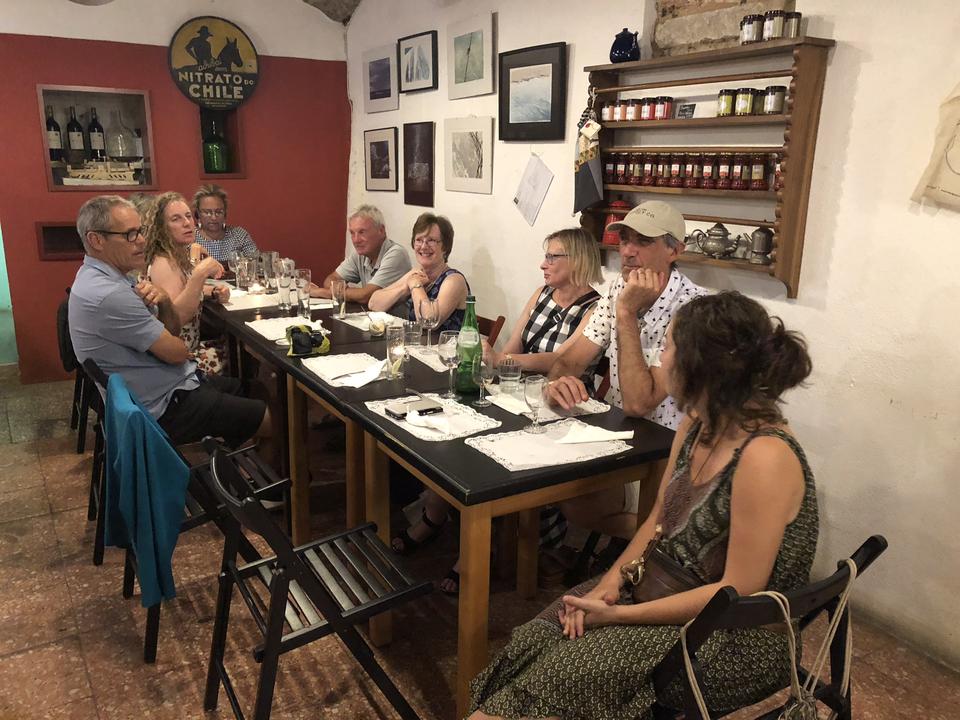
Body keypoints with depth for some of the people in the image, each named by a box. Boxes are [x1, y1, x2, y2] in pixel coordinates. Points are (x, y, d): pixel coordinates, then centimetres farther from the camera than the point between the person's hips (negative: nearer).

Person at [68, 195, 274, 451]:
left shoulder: (100, 277, 6)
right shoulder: (110, 296, -28)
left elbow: (172, 331, 8)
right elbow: (177, 353, -20)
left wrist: (164, 300, -14)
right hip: (163, 409, -10)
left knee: (255, 392, 20)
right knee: (277, 421, -6)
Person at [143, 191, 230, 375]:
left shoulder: (181, 255, 7)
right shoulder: (163, 263, -19)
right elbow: (175, 317, -30)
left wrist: (214, 291, 7)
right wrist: (200, 274, -35)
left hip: (193, 344, 9)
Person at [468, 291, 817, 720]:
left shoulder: (764, 456, -27)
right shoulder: (696, 426, -1)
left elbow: (740, 590, -24)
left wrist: (618, 615, -21)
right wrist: (610, 582, -7)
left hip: (739, 637, -7)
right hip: (675, 591, 7)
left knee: (568, 667, -18)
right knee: (538, 638, -8)